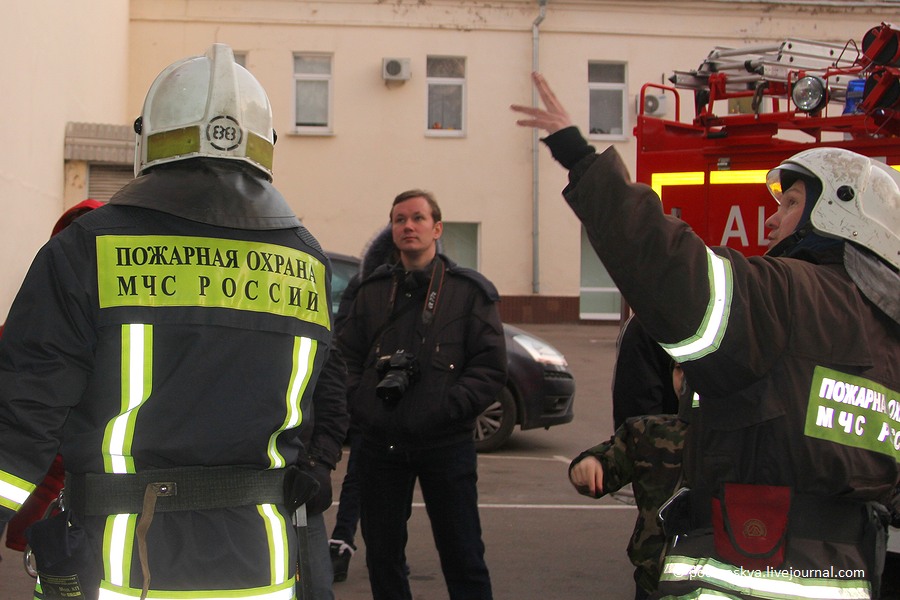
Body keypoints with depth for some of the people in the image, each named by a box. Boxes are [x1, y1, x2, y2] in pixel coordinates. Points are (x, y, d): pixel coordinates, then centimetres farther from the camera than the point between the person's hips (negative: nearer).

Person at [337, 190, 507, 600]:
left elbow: (490, 366, -4)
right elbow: (347, 357, 12)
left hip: (446, 443, -3)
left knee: (462, 555, 2)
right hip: (380, 443, 3)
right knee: (382, 552, 11)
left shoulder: (470, 291, 2)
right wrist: (359, 404, -5)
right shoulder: (372, 291, 12)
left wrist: (449, 406, -16)